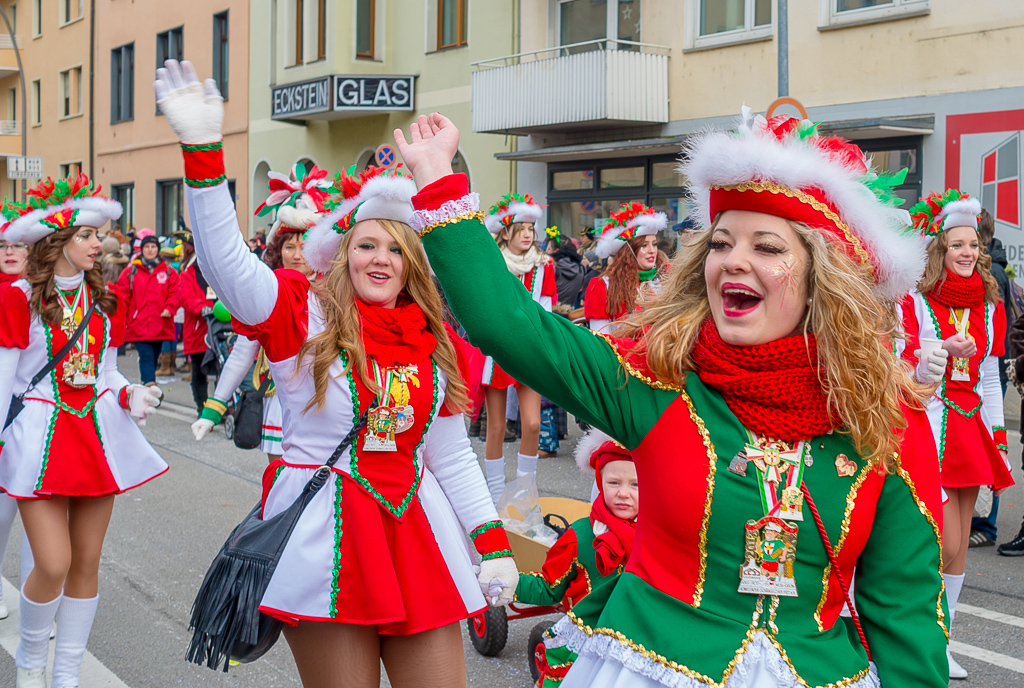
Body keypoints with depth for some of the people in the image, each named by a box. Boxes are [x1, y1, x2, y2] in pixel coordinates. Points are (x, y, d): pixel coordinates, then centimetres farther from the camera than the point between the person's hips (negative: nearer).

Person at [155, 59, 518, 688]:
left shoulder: (434, 341, 9)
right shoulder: (305, 315, -3)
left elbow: (451, 455, 14)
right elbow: (227, 261, -20)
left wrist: (493, 542, 10)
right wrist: (204, 152, -30)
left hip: (417, 531, 4)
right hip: (326, 534, -4)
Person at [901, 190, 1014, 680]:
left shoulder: (990, 306, 11)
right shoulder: (915, 303, -5)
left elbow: (990, 378, 14)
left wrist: (998, 441, 11)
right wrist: (943, 349, -23)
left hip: (972, 428, 5)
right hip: (929, 426, -5)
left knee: (958, 545, 7)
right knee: (945, 544, -11)